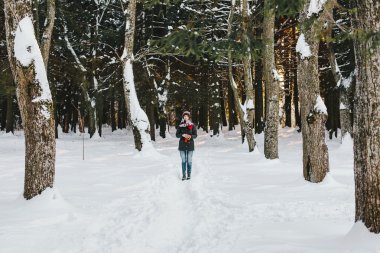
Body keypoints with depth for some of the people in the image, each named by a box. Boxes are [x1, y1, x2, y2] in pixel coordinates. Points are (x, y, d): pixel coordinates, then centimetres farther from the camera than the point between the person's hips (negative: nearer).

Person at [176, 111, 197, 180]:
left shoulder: (192, 125, 1)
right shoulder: (180, 125, 3)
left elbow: (195, 135, 2)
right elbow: (177, 134, 2)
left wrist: (191, 136, -19)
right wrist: (182, 135, -16)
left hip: (190, 145, -1)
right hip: (182, 145, 1)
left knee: (189, 160, 2)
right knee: (183, 160, 3)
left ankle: (189, 174, 12)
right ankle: (183, 175, 7)